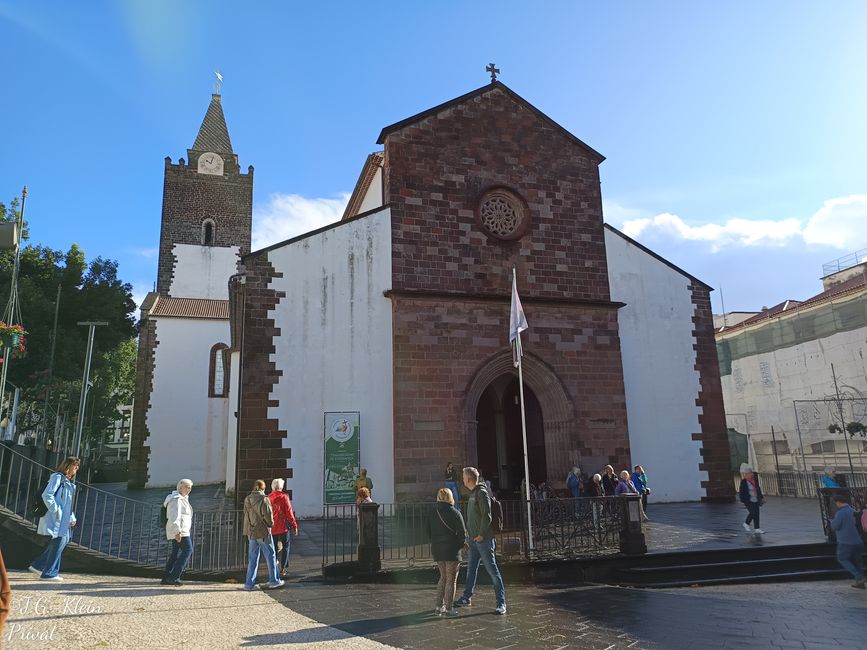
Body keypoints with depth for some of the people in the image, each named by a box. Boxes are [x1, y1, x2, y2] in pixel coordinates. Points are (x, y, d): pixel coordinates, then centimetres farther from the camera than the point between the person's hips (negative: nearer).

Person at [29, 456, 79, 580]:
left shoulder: (67, 481, 19)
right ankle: (50, 573, 4)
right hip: (56, 519, -10)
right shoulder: (57, 477, -10)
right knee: (58, 542, -6)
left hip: (64, 519, 10)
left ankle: (37, 565, 22)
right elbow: (47, 495, -21)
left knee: (63, 541, 12)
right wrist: (55, 510, -21)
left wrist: (72, 518, 16)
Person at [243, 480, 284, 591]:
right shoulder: (263, 499, -15)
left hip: (251, 532, 6)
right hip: (263, 532, -6)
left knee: (252, 558, 12)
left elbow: (246, 514, 9)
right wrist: (271, 524, 1)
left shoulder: (247, 499, 4)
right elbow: (267, 515, -17)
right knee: (270, 556, 7)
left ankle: (249, 583, 12)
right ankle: (273, 581, 13)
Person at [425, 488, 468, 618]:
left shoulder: (432, 514, 5)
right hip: (452, 550, -5)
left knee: (443, 577, 19)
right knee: (451, 579, 5)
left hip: (437, 550, 6)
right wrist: (461, 543, 6)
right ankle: (449, 609, 6)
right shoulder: (455, 513, -11)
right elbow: (462, 533, -12)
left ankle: (439, 607, 20)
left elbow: (429, 532, 10)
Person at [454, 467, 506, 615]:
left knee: (492, 569, -4)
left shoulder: (482, 493, -14)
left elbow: (487, 516, -19)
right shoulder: (472, 493, 14)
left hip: (484, 539, -9)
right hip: (473, 539, 9)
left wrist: (482, 534, -18)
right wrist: (469, 533, 16)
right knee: (471, 569, 15)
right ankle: (467, 598, 26)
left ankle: (501, 602, 2)